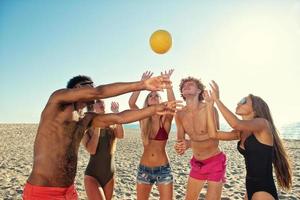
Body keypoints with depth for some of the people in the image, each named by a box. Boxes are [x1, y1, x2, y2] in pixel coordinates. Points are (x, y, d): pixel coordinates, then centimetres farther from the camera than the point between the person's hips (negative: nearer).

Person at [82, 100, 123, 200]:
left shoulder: (111, 127, -2)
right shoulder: (86, 130, -6)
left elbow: (121, 135, -23)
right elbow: (91, 150, -20)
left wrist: (116, 112, -30)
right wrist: (97, 127, -18)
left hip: (109, 176, 4)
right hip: (92, 176, -3)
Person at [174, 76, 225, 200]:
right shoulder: (180, 114, -7)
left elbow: (214, 141, -25)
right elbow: (180, 140, -1)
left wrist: (189, 144, -38)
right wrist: (179, 146, -25)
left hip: (215, 161, -4)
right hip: (197, 163, 5)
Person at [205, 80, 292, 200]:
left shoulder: (262, 123, -13)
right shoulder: (241, 132, 8)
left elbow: (236, 124, -33)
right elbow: (214, 134, 0)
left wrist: (217, 100, -25)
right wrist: (210, 105, -1)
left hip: (264, 190, -8)